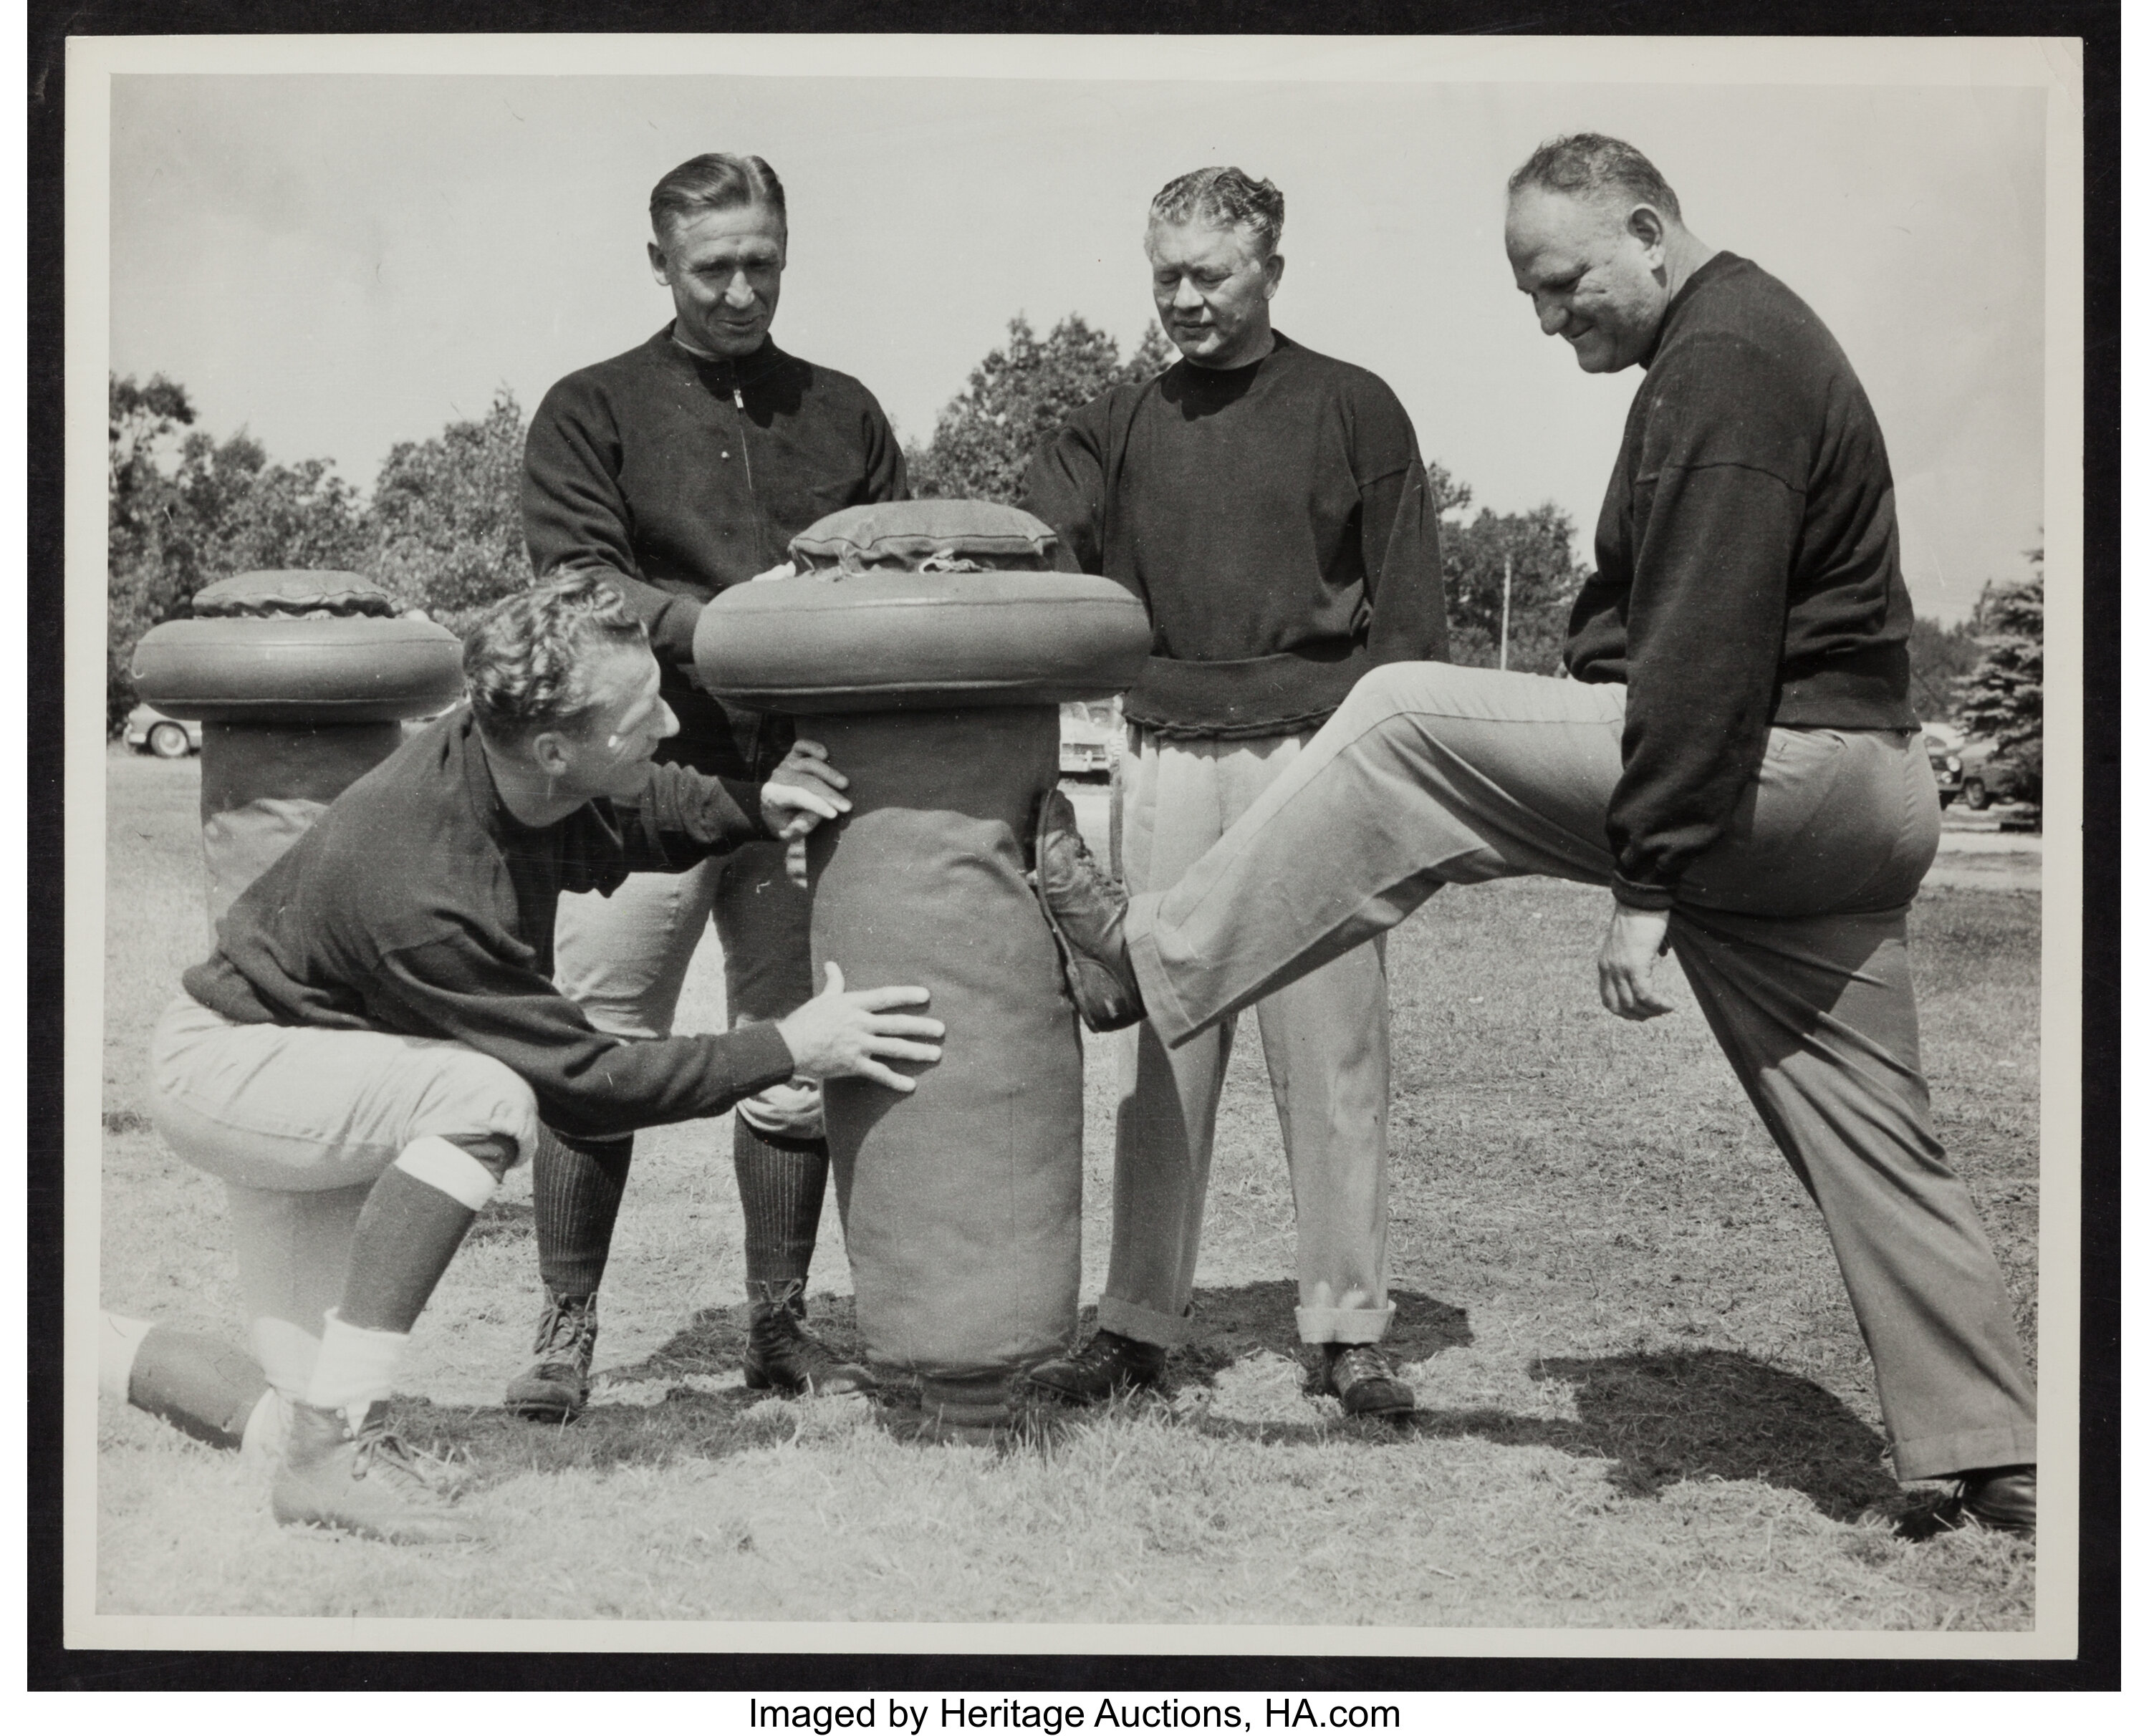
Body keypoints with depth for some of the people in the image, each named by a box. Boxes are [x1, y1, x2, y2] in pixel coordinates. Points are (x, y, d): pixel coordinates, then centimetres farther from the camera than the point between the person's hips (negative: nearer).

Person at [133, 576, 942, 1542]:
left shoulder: (500, 757, -16)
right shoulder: (423, 897, -37)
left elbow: (627, 818, 9)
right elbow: (584, 1084, -28)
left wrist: (751, 807, -9)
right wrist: (788, 1049, -26)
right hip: (223, 1065, -8)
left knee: (283, 1418, 5)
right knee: (487, 1095, -35)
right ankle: (332, 1452, -25)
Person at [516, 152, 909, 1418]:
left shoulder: (845, 413, 17)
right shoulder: (593, 410, 8)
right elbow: (576, 585, -4)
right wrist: (720, 625, -19)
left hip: (804, 780, 3)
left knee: (799, 1068, 6)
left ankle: (780, 1324, 19)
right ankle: (569, 1326, 12)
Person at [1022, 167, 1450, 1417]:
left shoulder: (1352, 410, 5)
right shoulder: (1117, 428, 13)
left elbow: (1410, 612, 3)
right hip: (1165, 760, 3)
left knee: (1332, 1054, 0)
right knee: (1160, 1055, 6)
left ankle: (1350, 1329, 10)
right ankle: (1141, 1322, 14)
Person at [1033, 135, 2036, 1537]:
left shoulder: (1724, 363, -12)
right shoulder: (1752, 338, 22)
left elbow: (1706, 651, -21)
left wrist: (1649, 885, -22)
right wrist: (1665, 850, 24)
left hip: (1785, 761, -11)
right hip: (1858, 792, 11)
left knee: (1408, 722, -10)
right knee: (1872, 1143, 12)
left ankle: (1156, 955, -7)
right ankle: (1996, 1468, 17)